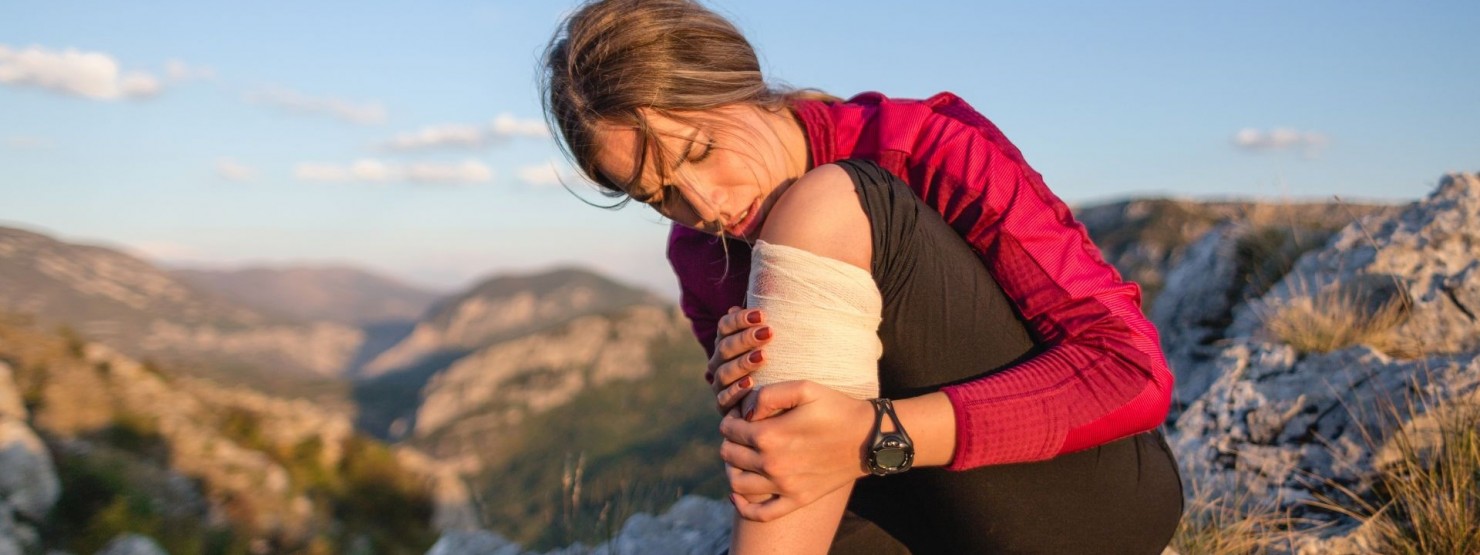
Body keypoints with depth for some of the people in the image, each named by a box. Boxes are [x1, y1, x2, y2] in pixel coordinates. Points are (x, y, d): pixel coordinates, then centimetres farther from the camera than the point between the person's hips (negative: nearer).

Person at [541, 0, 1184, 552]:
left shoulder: (929, 146, -18)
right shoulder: (700, 256, -1)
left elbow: (1133, 370, -24)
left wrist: (877, 436, -36)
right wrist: (743, 411, -20)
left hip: (1097, 498, -5)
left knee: (817, 211, -24)